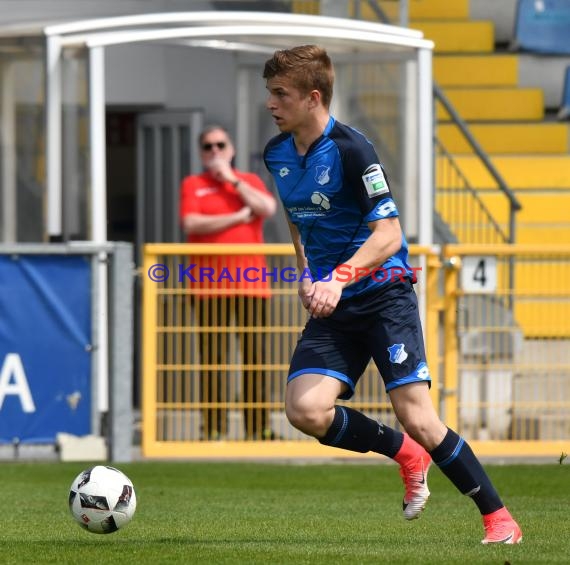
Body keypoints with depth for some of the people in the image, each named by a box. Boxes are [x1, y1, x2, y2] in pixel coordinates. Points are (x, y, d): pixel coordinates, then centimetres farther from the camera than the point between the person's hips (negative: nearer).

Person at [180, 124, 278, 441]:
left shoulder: (250, 181, 17)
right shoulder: (193, 185, 10)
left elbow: (268, 209, -3)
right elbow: (191, 224, -6)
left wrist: (232, 179, -2)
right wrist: (238, 217, -5)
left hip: (251, 281, 2)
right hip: (210, 284, -2)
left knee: (255, 354, -1)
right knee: (213, 357, -5)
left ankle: (258, 427, 2)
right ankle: (214, 429, -4)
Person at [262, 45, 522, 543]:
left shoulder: (350, 149, -16)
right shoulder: (277, 155, 7)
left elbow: (387, 236, -20)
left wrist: (338, 280, -33)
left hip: (384, 293, -6)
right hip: (332, 305, 6)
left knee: (416, 416, -14)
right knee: (305, 409, -16)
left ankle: (500, 519, 0)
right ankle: (404, 453, 9)